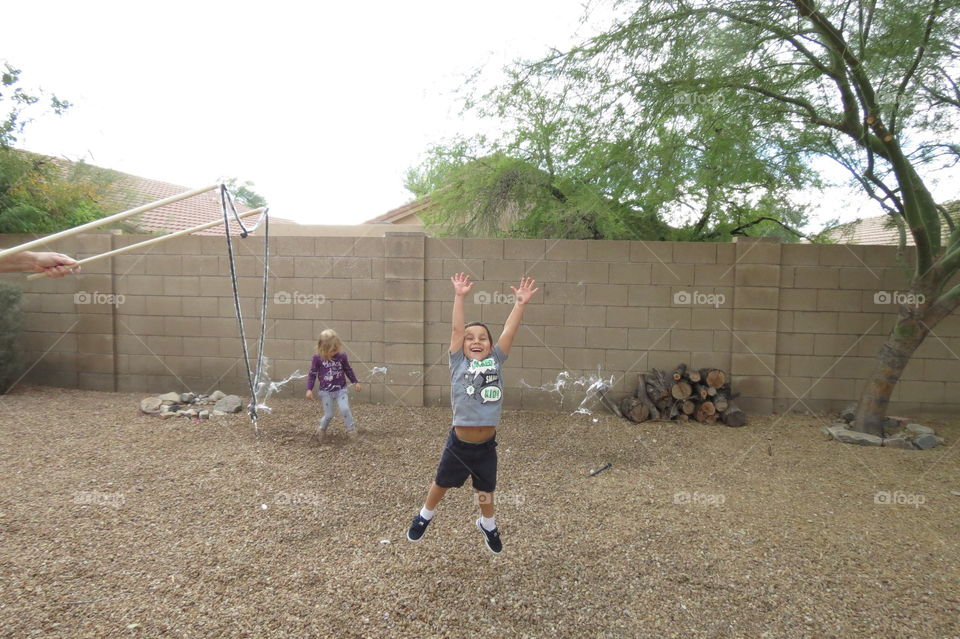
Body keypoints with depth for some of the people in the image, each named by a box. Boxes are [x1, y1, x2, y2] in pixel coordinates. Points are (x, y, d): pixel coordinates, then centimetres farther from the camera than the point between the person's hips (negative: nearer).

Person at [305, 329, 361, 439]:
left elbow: (348, 370, 6)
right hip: (326, 391, -1)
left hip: (341, 389, 1)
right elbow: (312, 374, -5)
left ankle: (351, 430, 6)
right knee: (328, 414, 4)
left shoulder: (342, 356, -8)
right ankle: (322, 429, 34)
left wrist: (355, 382, 8)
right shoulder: (317, 358, -13)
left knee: (345, 409, -13)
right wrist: (309, 389, -10)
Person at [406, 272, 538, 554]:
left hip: (486, 446, 1)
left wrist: (521, 303, -15)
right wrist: (459, 296, -21)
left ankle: (487, 524, 53)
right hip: (459, 443, -1)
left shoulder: (495, 362, -1)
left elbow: (509, 331, -8)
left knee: (485, 492, 21)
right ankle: (425, 516, 53)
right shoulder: (458, 362, -6)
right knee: (440, 484, 22)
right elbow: (457, 329, -14)